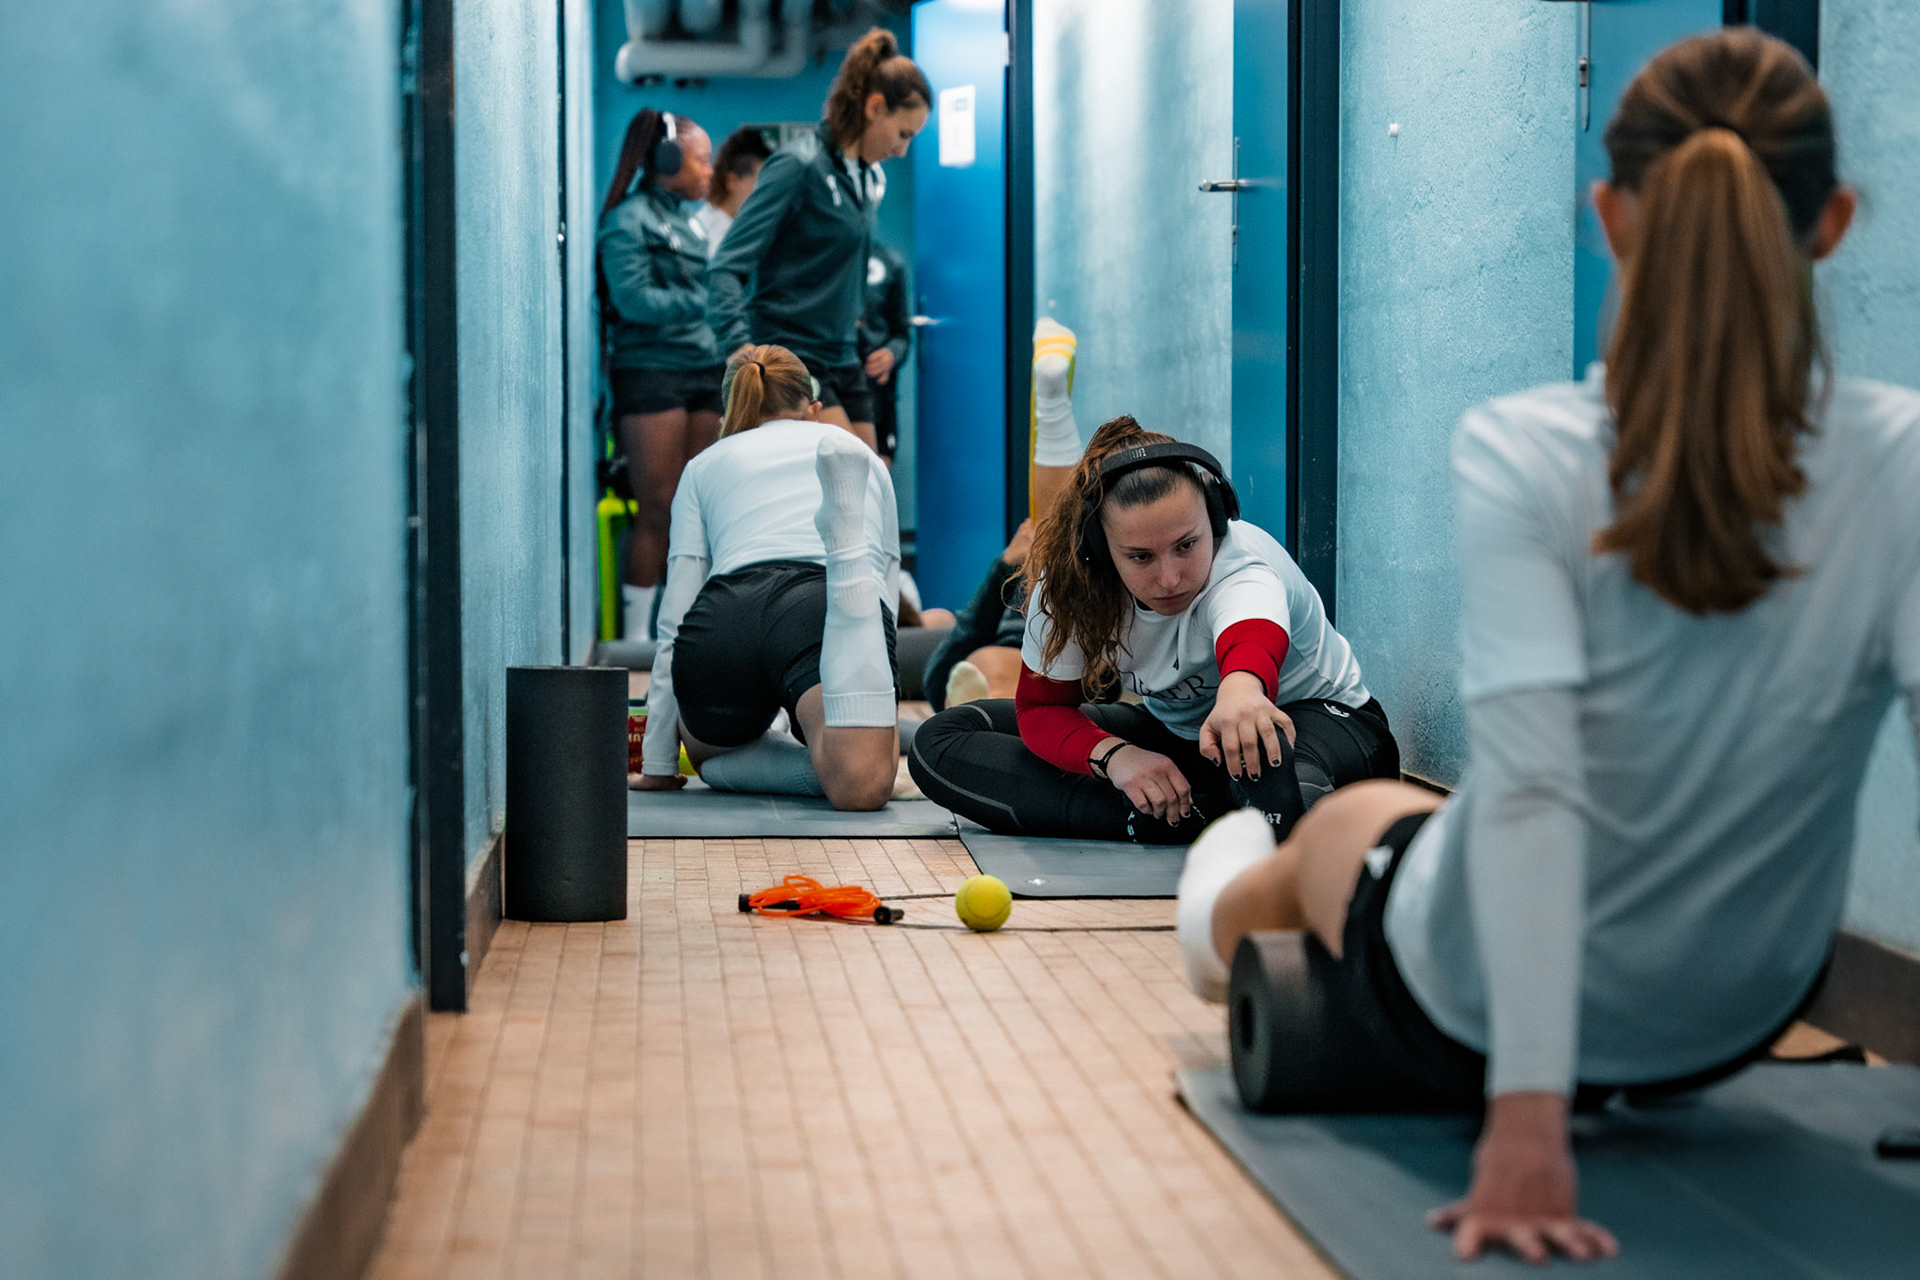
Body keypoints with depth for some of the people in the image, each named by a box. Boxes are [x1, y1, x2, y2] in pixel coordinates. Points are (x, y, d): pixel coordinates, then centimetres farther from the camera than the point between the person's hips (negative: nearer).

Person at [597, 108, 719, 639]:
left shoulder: (689, 223, 18)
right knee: (658, 510, -7)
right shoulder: (628, 221, -6)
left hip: (702, 372, 7)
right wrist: (703, 302, -16)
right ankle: (636, 637, -1)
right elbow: (635, 300, -15)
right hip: (650, 371, -7)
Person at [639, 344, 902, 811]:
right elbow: (887, 590, 40)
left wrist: (657, 762, 28)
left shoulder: (705, 465, 31)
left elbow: (675, 617, 25)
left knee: (709, 749, 30)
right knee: (860, 786, -27)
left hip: (724, 619, 1)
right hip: (826, 612, -1)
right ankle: (842, 531, -39)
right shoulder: (864, 456, 36)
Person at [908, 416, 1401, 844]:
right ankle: (1171, 817, -24)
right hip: (1169, 731, 6)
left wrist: (1242, 689, -84)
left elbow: (1251, 638, -58)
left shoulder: (1243, 570, -33)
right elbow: (1041, 707, -12)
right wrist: (1112, 755, -35)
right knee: (940, 742, -12)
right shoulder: (1070, 578, -19)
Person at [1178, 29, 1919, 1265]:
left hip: (1470, 1015, -3)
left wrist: (1526, 1115, -32)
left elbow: (1531, 787, -32)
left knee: (1350, 821, 34)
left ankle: (1231, 929, 71)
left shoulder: (1522, 456, -26)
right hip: (1740, 1021, 3)